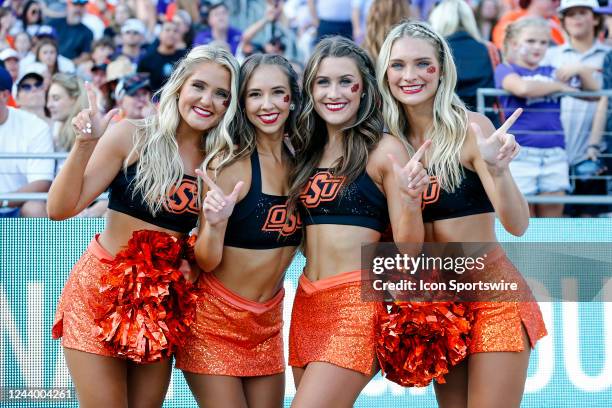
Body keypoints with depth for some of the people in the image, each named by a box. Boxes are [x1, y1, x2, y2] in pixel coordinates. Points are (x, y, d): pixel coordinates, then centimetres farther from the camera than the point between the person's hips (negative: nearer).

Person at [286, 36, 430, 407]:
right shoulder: (307, 150, 13)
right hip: (306, 302, 7)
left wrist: (410, 199, -27)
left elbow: (408, 247, -8)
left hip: (357, 302, -7)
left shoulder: (384, 150, -6)